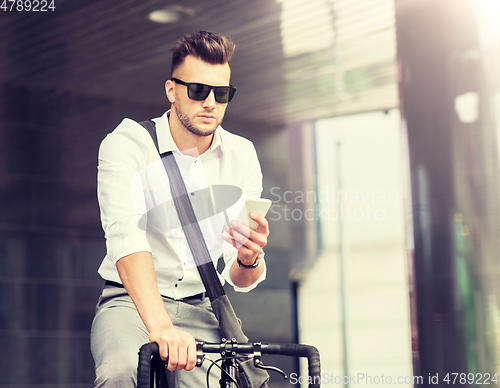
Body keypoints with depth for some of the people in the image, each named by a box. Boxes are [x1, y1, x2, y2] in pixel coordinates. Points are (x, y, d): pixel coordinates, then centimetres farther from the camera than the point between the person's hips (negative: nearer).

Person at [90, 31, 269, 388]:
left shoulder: (242, 156, 1)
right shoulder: (126, 144, -9)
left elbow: (239, 280, 0)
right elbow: (125, 236, -28)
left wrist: (249, 260, -26)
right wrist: (161, 327, -42)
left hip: (201, 311, 3)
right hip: (131, 303, -2)